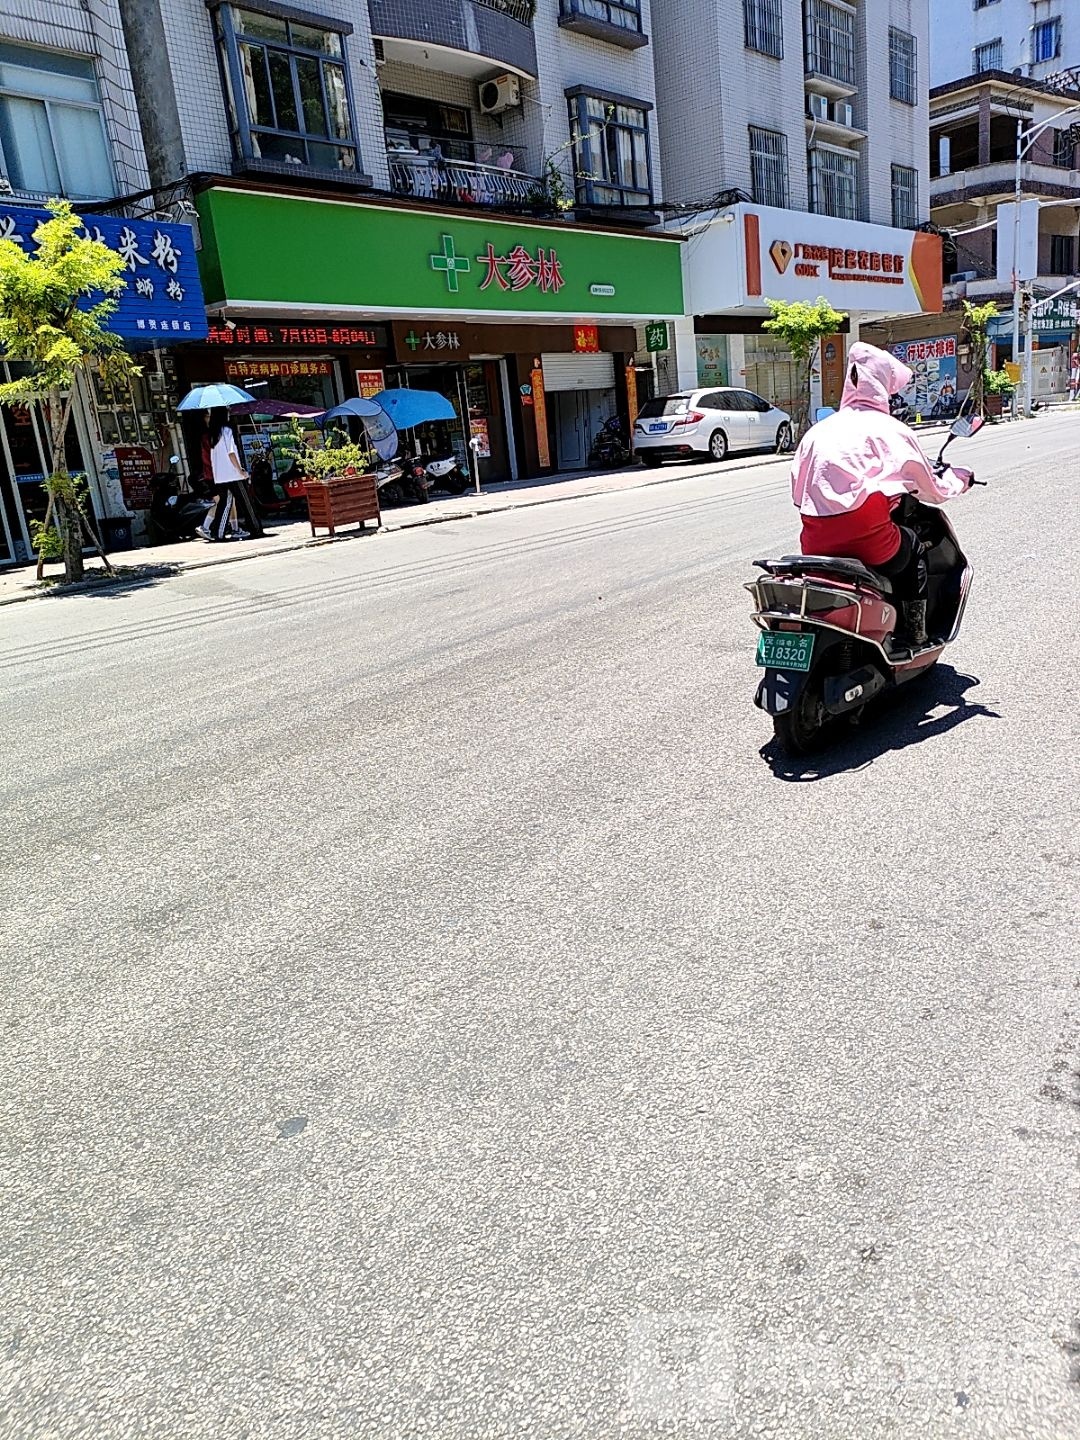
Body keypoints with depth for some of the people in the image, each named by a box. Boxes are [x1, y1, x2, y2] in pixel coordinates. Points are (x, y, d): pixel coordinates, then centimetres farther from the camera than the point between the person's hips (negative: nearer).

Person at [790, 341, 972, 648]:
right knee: (912, 546, 27)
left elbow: (798, 490, 19)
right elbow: (932, 490, 11)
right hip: (866, 540, -5)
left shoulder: (818, 430, 16)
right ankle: (915, 636, 30)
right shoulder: (890, 429, 3)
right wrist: (958, 480, 34)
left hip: (816, 546, 5)